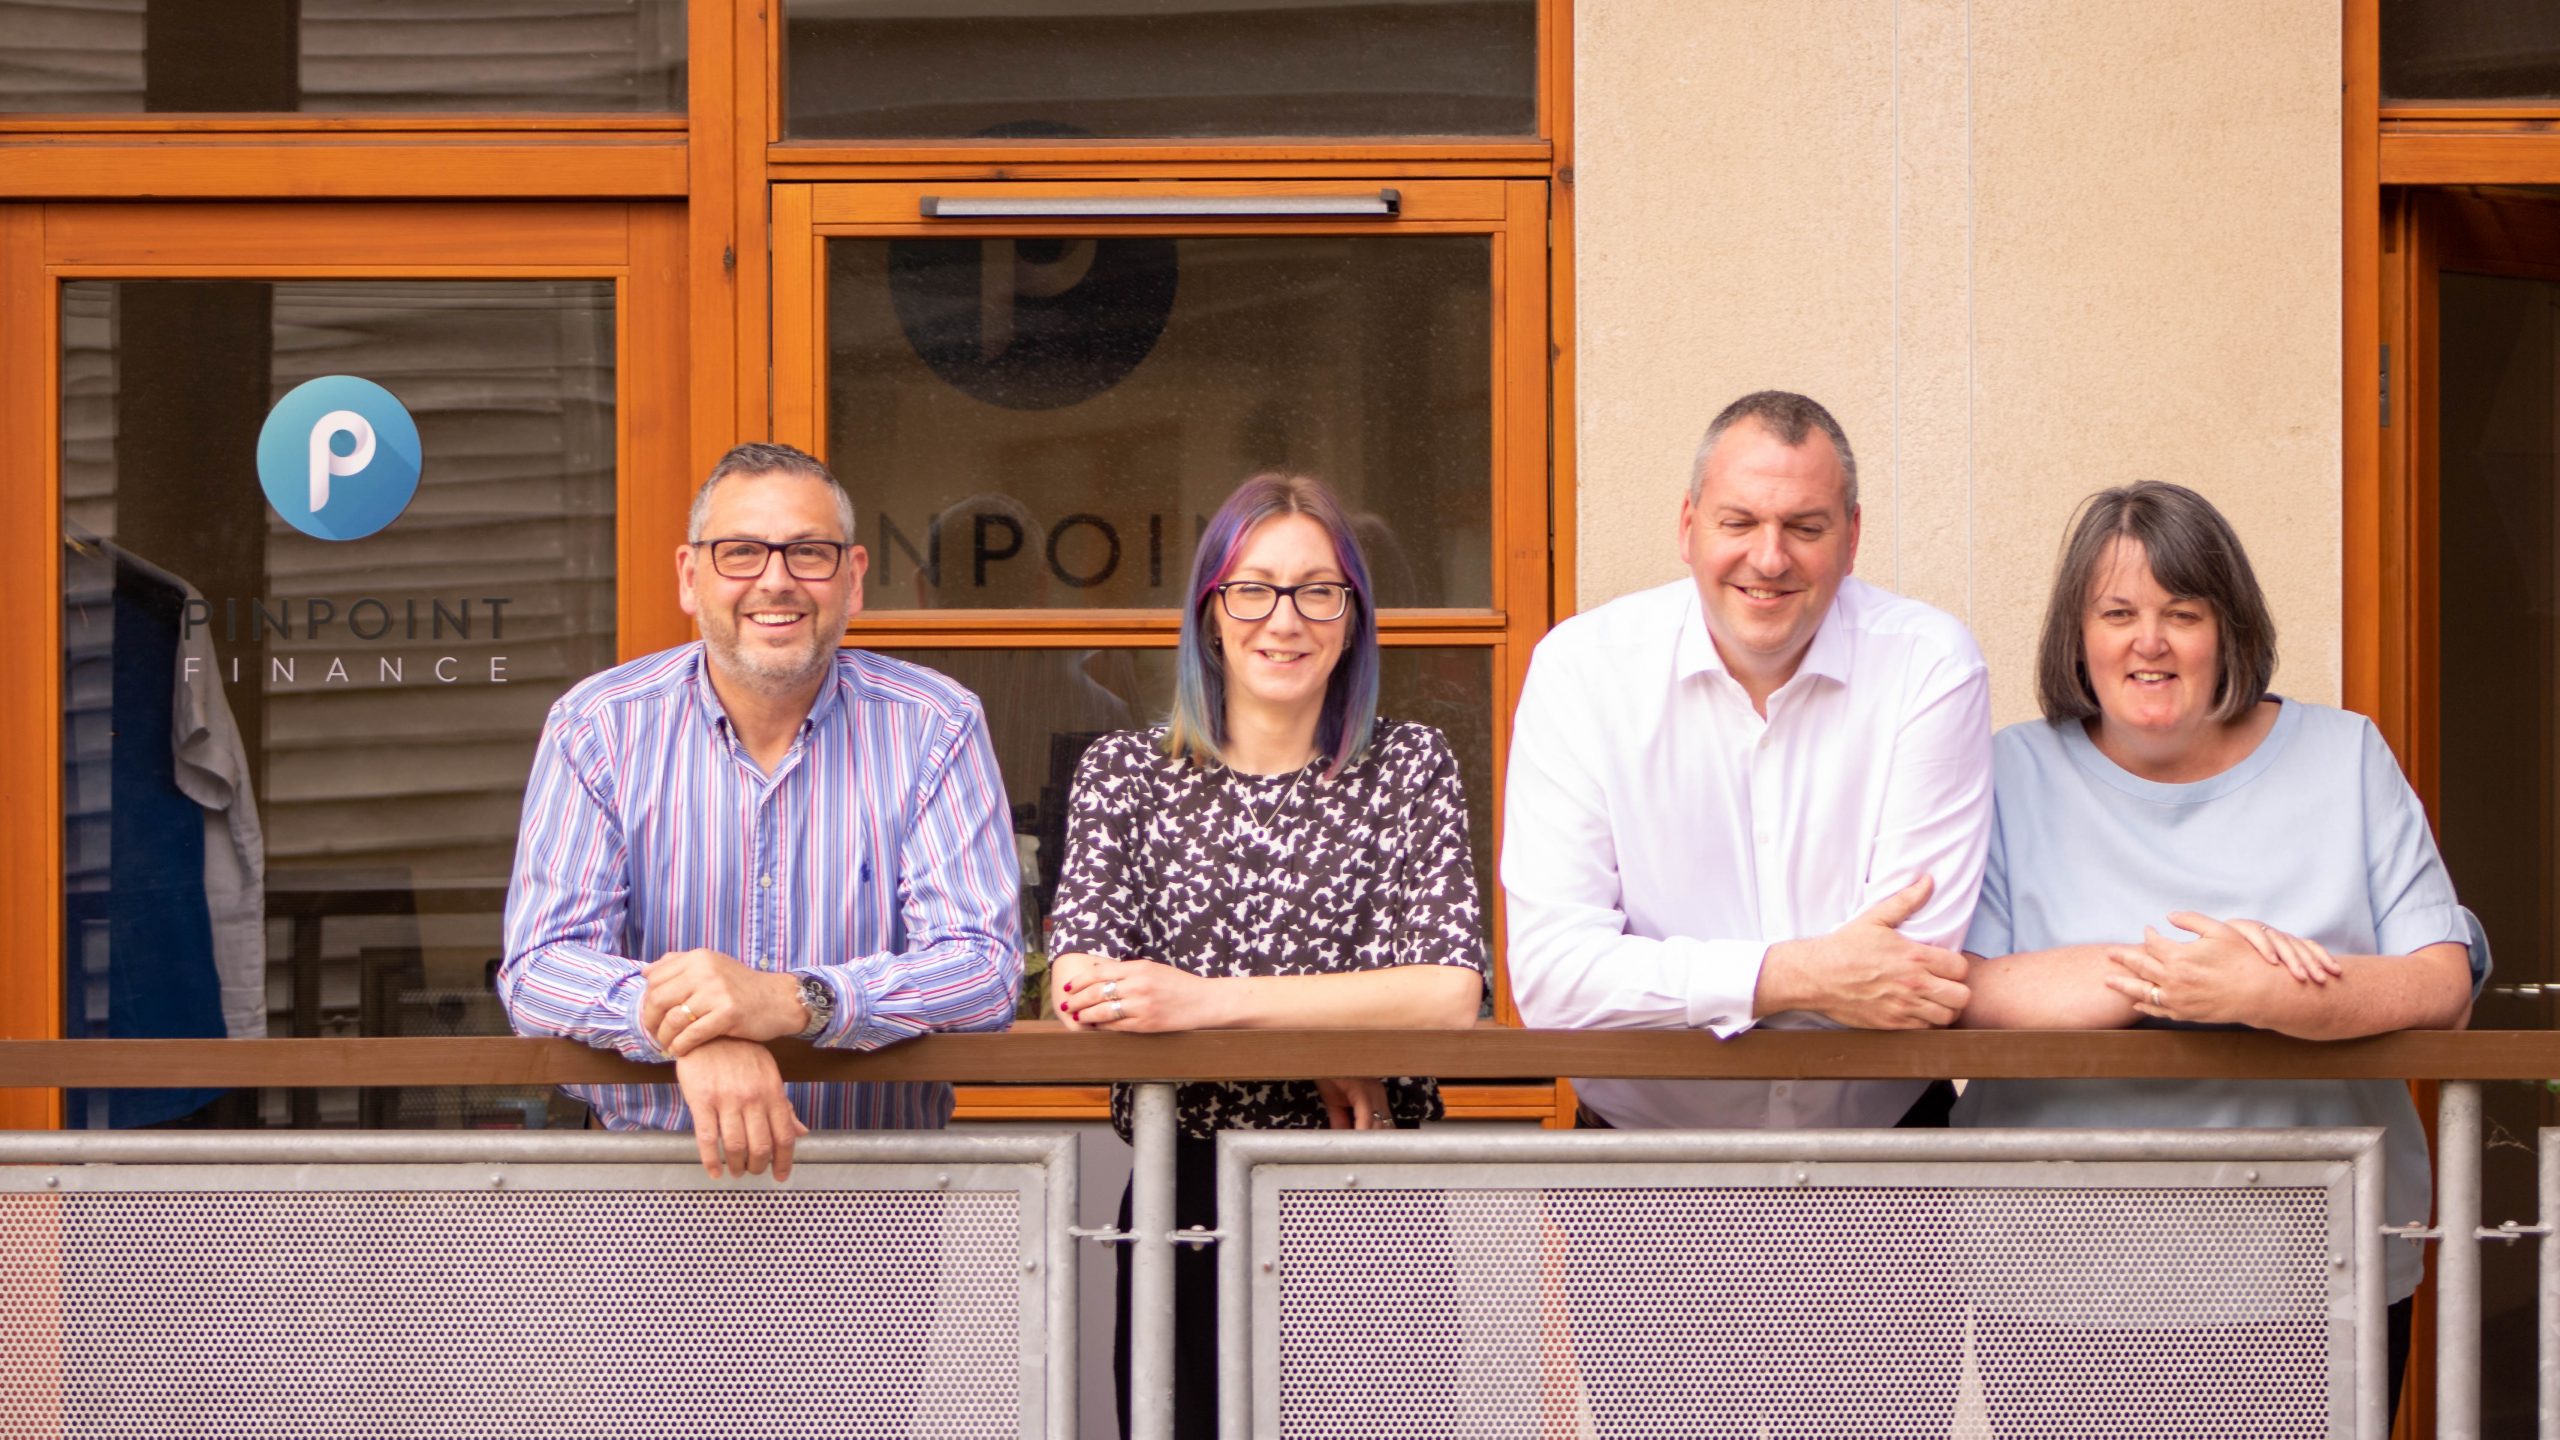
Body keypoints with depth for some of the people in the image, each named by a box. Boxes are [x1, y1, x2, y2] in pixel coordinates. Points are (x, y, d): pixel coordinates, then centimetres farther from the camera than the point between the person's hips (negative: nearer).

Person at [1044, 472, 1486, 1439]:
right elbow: (1080, 987, -7)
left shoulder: (1409, 768, 5)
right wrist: (1323, 1049, -16)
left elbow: (1450, 993, -10)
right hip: (1183, 1201, 1)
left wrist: (1200, 1001, -19)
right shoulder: (1124, 775, 8)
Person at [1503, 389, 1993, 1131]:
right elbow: (1551, 970, -8)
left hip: (1878, 1132, 0)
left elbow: (1907, 980, -8)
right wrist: (1796, 975, -14)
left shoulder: (1931, 667, -1)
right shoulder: (1581, 667, 1)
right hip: (1641, 1143, 0)